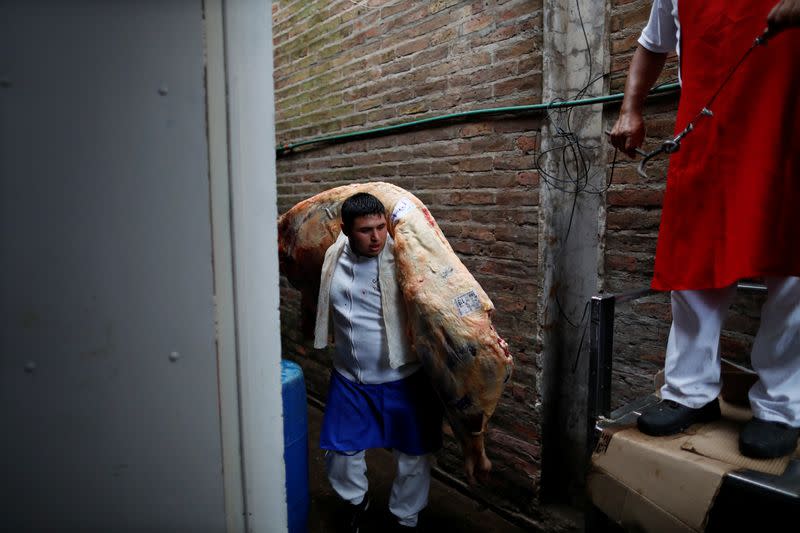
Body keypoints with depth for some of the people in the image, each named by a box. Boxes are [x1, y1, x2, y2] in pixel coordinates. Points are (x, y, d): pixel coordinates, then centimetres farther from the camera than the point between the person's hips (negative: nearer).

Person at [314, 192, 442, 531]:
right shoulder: (332, 259, -4)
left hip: (402, 379, -3)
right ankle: (356, 500, 48)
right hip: (349, 380, 3)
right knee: (341, 452, 16)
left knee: (413, 456, 12)